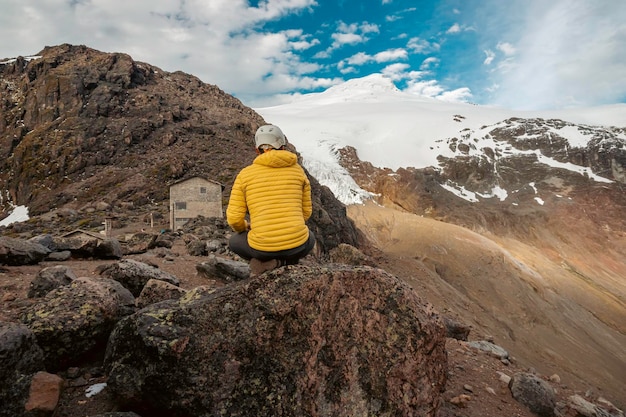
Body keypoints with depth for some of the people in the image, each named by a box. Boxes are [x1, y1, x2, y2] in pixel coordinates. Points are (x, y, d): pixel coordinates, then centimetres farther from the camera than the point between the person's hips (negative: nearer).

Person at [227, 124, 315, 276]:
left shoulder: (245, 174, 1)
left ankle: (262, 261, 5)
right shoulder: (297, 170, 6)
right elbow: (306, 211, 12)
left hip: (262, 246, -1)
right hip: (296, 245, 2)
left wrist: (244, 228, 22)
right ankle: (282, 262, 12)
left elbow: (234, 218, -1)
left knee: (235, 241, 34)